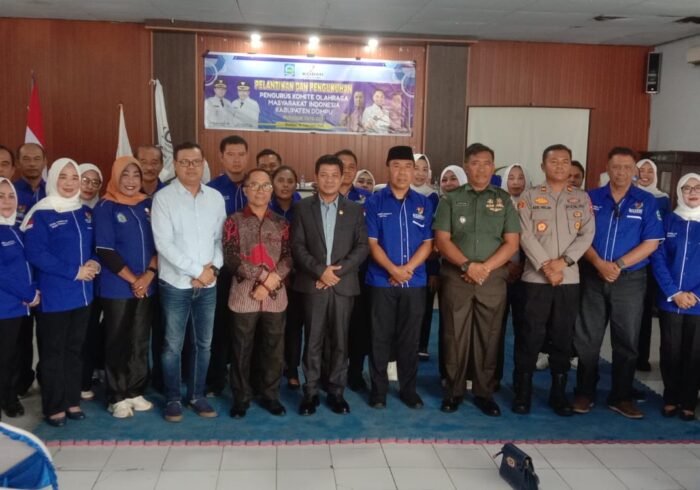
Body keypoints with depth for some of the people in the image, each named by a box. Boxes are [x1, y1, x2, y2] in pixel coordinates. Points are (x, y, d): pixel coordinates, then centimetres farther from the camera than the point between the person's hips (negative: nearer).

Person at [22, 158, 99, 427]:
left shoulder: (85, 212, 10)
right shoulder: (41, 214, -9)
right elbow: (35, 254, -17)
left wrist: (95, 264, -7)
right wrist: (74, 272, -19)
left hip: (82, 293, 6)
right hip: (53, 296, -6)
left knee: (75, 349, 14)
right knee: (53, 352, 4)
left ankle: (72, 401, 25)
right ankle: (54, 407, 14)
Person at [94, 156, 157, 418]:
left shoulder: (147, 205, 7)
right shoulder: (106, 207, -6)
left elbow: (158, 242, 5)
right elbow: (105, 250, -12)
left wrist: (149, 274, -10)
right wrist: (133, 280, -12)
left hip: (146, 286, 4)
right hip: (117, 287, -4)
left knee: (140, 341, 11)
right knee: (116, 343, 4)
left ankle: (136, 391, 23)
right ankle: (117, 397, 15)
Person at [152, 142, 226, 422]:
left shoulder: (215, 198, 6)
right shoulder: (163, 198, -6)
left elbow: (220, 239, 7)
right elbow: (163, 243, -13)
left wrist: (213, 268, -10)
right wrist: (196, 270, -15)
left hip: (208, 284, 4)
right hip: (175, 284, -4)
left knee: (203, 344, 11)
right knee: (173, 346, 5)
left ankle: (196, 395, 24)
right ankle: (173, 399, 19)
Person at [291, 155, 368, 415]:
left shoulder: (354, 209, 8)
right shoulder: (303, 207, 6)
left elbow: (362, 247, 1)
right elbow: (297, 246, -1)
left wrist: (337, 270, -11)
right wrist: (320, 271, -13)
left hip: (344, 284, 1)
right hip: (313, 284, -1)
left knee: (340, 341, 5)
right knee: (313, 341, 2)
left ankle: (336, 392, 15)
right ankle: (310, 392, 12)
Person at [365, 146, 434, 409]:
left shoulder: (423, 203, 6)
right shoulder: (374, 202, 0)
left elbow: (428, 243, 2)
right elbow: (371, 242, -4)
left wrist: (408, 269, -12)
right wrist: (393, 269, -17)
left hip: (415, 282, 2)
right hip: (381, 281, -2)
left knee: (410, 338, 9)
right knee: (380, 337, 5)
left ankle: (408, 388, 20)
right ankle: (378, 388, 17)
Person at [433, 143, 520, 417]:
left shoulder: (504, 200, 8)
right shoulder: (450, 199, 5)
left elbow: (511, 243, 2)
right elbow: (442, 240, -2)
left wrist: (485, 267, -10)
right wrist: (467, 265, -15)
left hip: (493, 279, 1)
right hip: (456, 278, -1)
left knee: (489, 338, 5)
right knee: (454, 337, 4)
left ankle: (484, 393, 17)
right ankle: (453, 391, 16)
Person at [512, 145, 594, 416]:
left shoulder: (582, 198, 11)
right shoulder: (530, 196, 4)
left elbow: (587, 234, 1)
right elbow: (526, 236, -6)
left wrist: (563, 261, -12)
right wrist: (545, 267, -14)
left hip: (569, 279, 2)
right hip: (535, 278, -2)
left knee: (563, 337, 7)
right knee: (530, 335, 0)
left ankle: (558, 392, 19)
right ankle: (523, 391, 11)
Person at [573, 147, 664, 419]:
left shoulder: (646, 202, 2)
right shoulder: (590, 198, 4)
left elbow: (651, 243, -4)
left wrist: (619, 265, -14)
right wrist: (599, 263, -16)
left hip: (630, 280, 0)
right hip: (592, 277, 1)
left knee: (627, 341, 6)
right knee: (587, 339, 5)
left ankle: (621, 397, 18)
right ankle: (585, 393, 17)